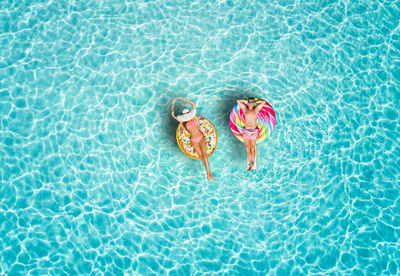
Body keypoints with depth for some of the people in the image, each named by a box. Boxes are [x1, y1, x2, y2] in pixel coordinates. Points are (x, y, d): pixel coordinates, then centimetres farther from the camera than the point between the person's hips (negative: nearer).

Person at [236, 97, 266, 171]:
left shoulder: (256, 109, 9)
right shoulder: (245, 109, 12)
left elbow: (263, 102, 8)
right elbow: (238, 101, 15)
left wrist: (255, 102, 14)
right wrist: (246, 101, 16)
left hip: (253, 131, -1)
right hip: (246, 131, 1)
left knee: (252, 148, -6)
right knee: (247, 148, -3)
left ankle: (252, 162, 1)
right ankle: (250, 164, -1)